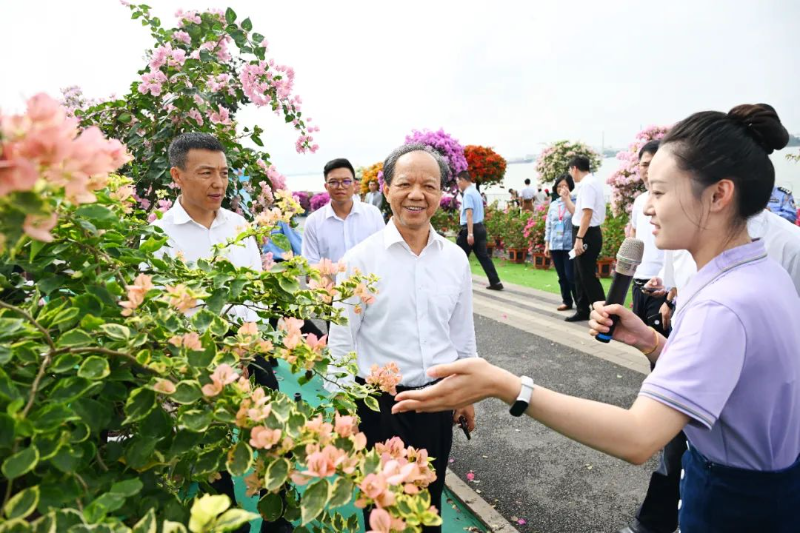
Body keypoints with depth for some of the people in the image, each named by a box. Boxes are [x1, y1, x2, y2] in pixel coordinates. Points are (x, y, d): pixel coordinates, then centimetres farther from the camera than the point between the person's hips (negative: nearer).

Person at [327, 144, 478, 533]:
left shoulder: (455, 258, -1)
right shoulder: (360, 260, -13)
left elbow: (463, 332, 8)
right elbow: (341, 341, -8)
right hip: (379, 403, -3)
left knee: (430, 502, 22)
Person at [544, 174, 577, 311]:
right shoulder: (553, 205, 11)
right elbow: (548, 226, 14)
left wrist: (567, 198, -23)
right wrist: (546, 245, 11)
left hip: (570, 245, -5)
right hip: (555, 246, 5)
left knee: (571, 276, -7)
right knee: (562, 276, 12)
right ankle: (567, 301, 23)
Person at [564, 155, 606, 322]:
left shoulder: (587, 184, -15)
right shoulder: (588, 183, 15)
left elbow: (587, 213, -23)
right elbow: (576, 212, 17)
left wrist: (579, 238, -25)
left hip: (587, 234, -10)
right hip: (585, 234, 10)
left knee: (588, 276, -5)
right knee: (580, 275, 16)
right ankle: (582, 310, 26)